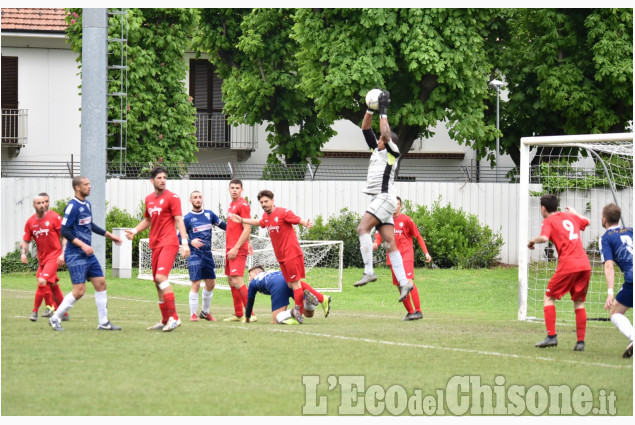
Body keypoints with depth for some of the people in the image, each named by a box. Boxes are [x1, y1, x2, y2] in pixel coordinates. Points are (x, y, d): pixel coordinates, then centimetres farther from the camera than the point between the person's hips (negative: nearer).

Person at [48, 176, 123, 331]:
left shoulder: (87, 205, 11)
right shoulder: (72, 206, -16)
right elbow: (64, 231, -19)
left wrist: (109, 235, 28)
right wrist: (82, 245, -25)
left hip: (88, 254, 9)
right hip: (75, 255, -9)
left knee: (101, 283, 7)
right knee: (79, 290, -12)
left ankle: (103, 322, 14)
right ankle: (55, 318, 3)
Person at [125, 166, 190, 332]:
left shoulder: (172, 198, -5)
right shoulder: (149, 199, 14)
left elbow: (179, 220, -9)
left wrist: (185, 243, -17)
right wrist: (134, 231, 13)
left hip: (169, 243, -7)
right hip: (155, 244, 7)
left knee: (161, 277, -22)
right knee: (157, 282, 9)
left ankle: (174, 317, -20)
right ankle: (165, 321, 19)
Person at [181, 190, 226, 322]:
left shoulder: (209, 214, 8)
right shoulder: (187, 218, -3)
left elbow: (223, 225, 17)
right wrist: (191, 242, -21)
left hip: (208, 254, 5)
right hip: (195, 255, -5)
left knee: (211, 284, 9)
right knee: (196, 284, -12)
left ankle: (205, 312, 25)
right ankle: (193, 314, -2)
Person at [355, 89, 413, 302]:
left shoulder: (392, 153, -2)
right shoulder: (376, 150, 18)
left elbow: (385, 133, -17)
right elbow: (366, 129, 19)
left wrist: (383, 111, -10)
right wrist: (370, 110, 10)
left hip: (384, 198, -9)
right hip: (379, 200, 9)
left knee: (363, 228, -21)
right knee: (390, 243, 2)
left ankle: (368, 271, -25)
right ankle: (403, 283, -4)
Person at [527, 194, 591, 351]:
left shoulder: (548, 221, 1)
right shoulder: (570, 216, 19)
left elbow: (544, 237, -19)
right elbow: (586, 222, 39)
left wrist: (532, 241, 0)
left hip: (568, 265, -6)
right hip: (585, 264, 6)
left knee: (548, 298, 8)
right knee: (579, 302, 13)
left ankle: (551, 336, -3)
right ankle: (580, 341, 5)